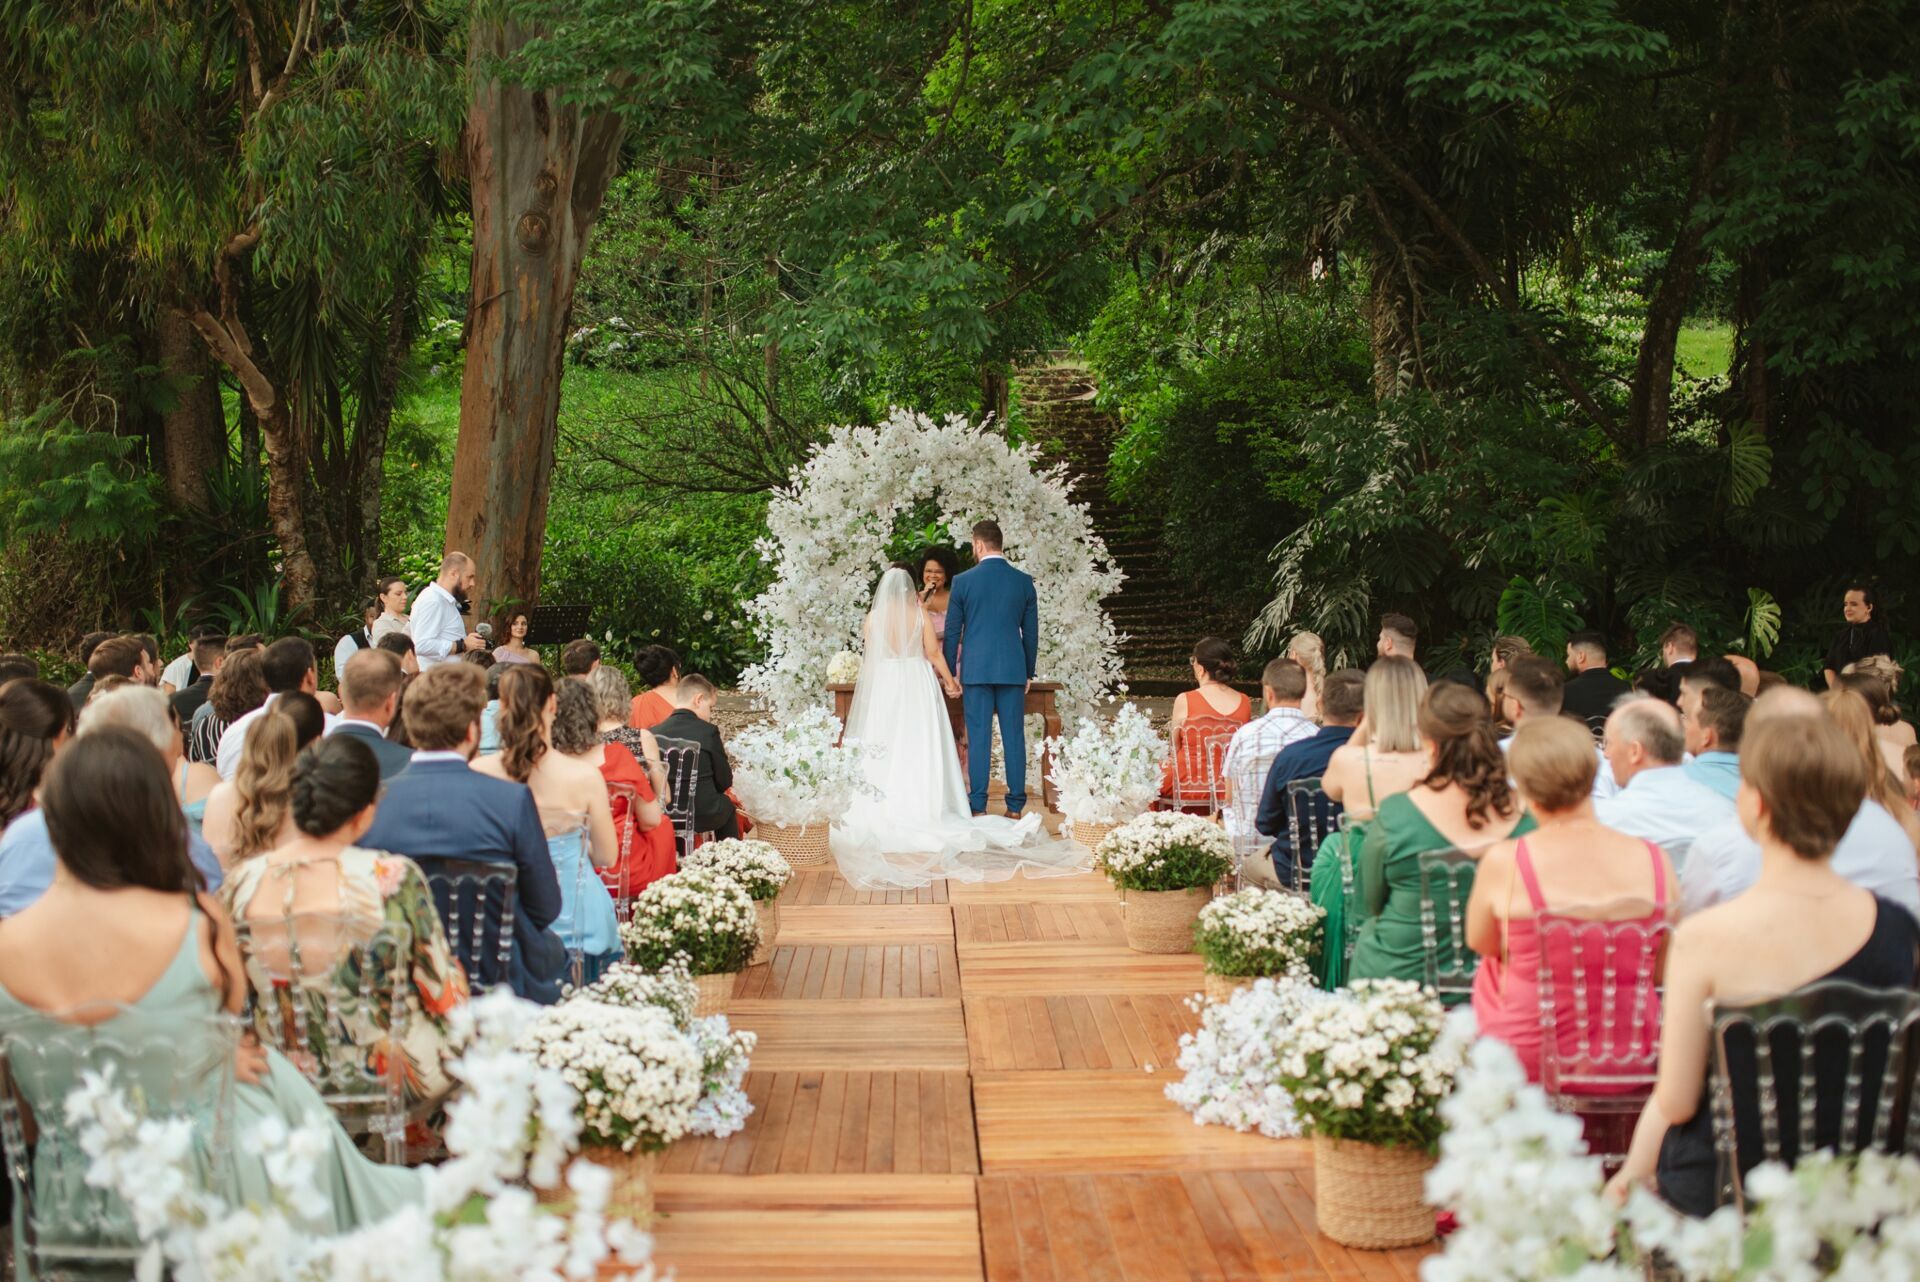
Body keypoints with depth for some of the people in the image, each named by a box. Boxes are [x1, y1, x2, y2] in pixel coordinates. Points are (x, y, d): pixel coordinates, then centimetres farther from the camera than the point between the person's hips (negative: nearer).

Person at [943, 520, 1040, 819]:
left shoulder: (963, 581, -3)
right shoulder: (1024, 581, 3)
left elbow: (952, 631, 1)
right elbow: (1031, 632, 8)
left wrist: (950, 673, 9)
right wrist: (1029, 672, 17)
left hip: (976, 669, -2)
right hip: (1013, 670, 2)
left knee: (978, 737, 1)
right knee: (1014, 736, 4)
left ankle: (978, 806, 2)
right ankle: (1015, 806, 6)